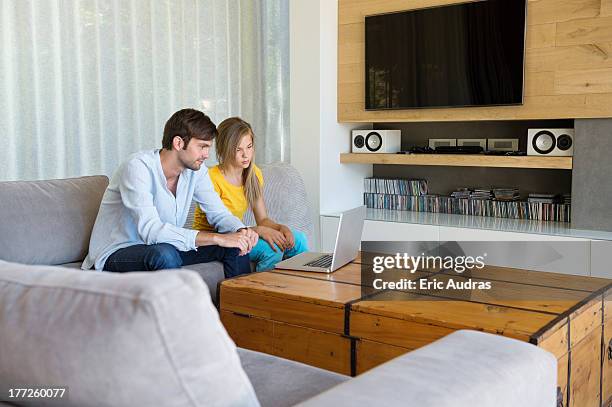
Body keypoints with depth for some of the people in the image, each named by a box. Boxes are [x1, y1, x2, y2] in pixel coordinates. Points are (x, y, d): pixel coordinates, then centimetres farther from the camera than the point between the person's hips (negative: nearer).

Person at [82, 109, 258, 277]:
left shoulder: (195, 170, -4)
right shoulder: (138, 167, -25)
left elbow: (219, 213, 0)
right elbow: (150, 230, -36)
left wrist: (242, 231, -24)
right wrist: (217, 238, -39)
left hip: (162, 248, 7)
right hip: (116, 253, -6)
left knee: (235, 246, -7)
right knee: (165, 254, -38)